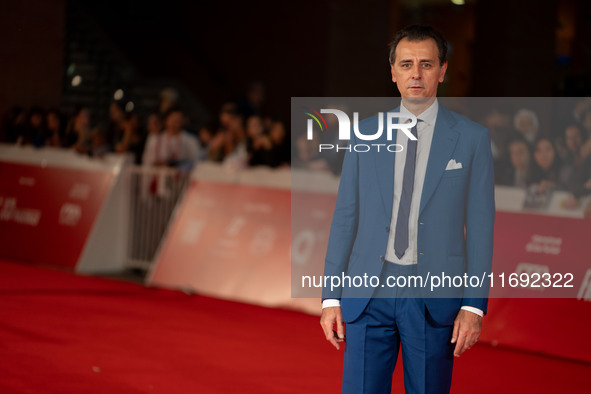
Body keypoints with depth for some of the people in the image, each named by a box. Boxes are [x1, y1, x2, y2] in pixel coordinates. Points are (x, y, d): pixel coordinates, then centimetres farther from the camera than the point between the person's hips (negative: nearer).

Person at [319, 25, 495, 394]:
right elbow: (345, 217, 8)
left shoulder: (471, 138, 1)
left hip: (435, 298, -1)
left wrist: (474, 306, -6)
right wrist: (331, 296, 3)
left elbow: (480, 225, 0)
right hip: (369, 293, 1)